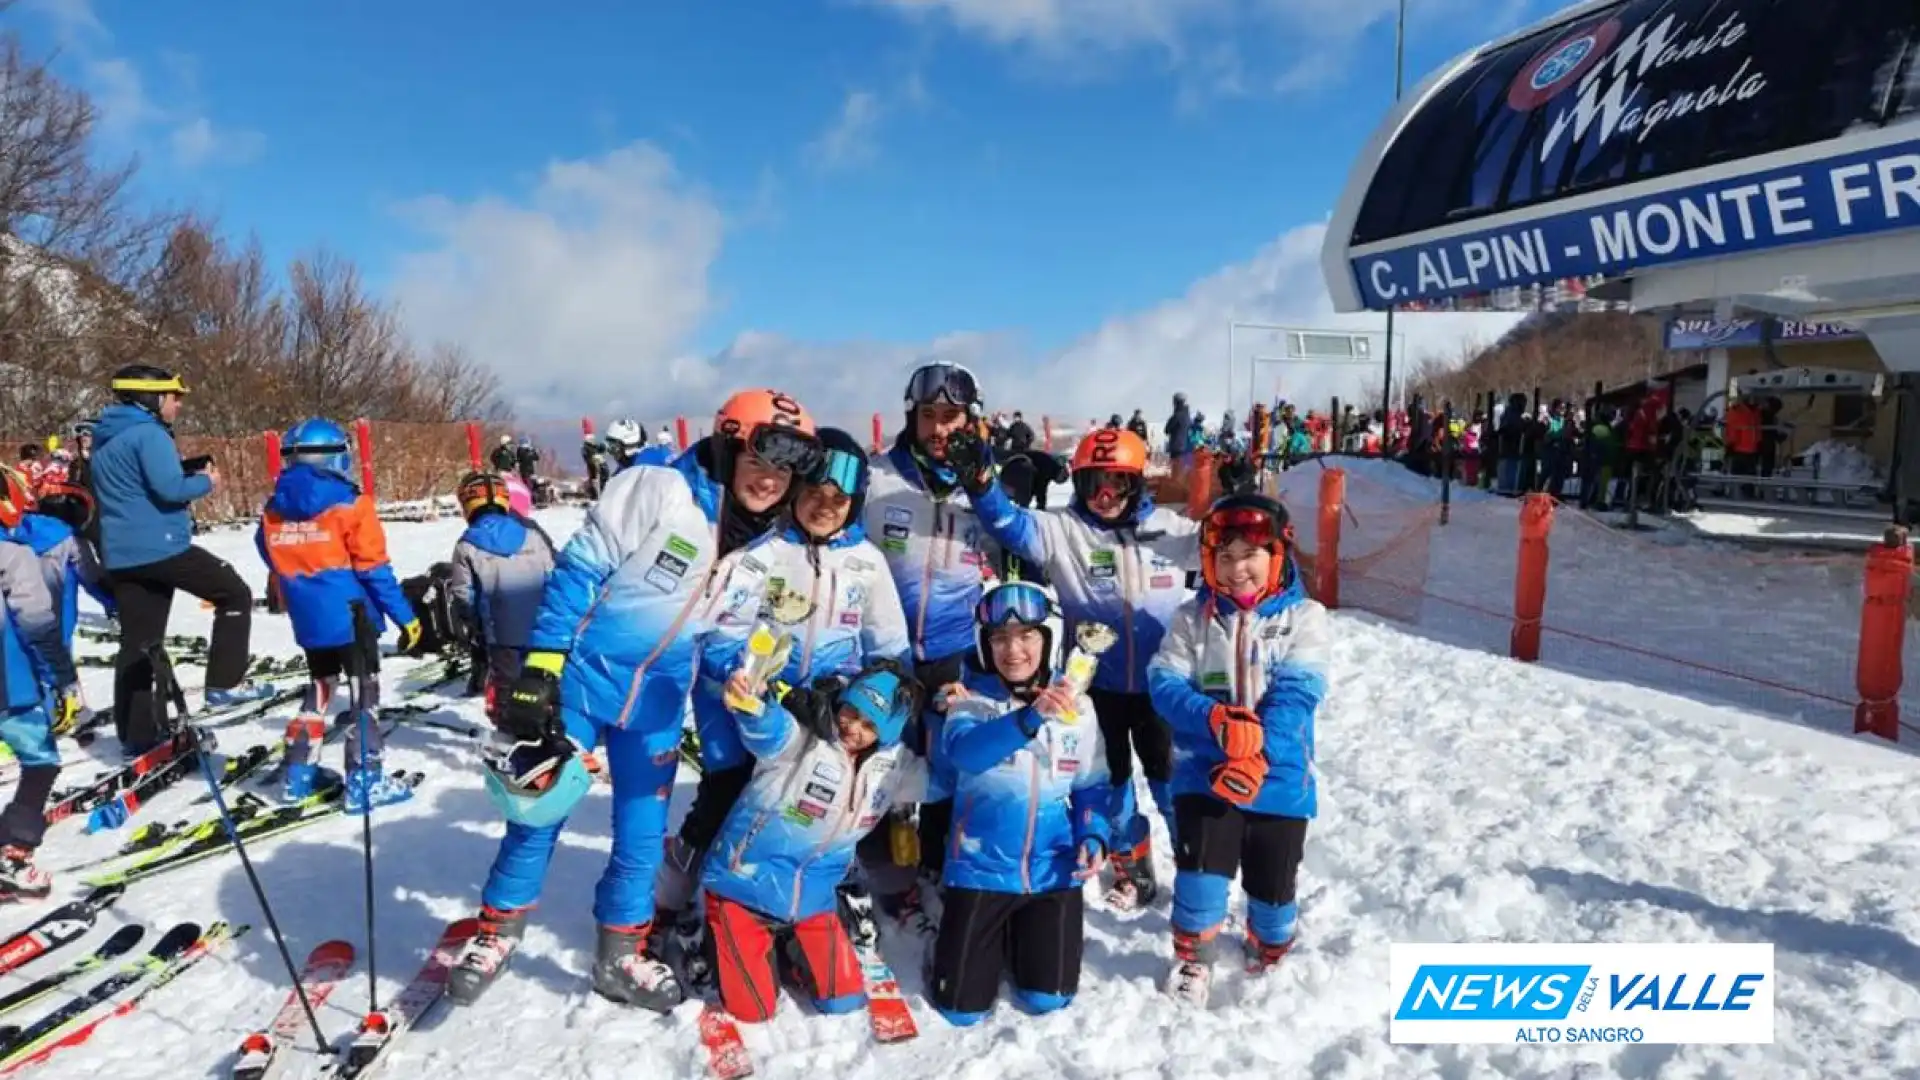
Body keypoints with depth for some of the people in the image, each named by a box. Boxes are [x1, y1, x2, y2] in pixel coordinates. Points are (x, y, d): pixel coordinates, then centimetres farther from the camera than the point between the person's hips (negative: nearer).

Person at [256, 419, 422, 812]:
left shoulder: (273, 511, 4)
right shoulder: (350, 506, -13)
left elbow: (276, 568, 13)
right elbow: (374, 570, -14)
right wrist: (405, 615, -9)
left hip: (308, 622, 6)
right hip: (352, 617, -6)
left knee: (319, 691, 22)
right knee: (364, 695, 4)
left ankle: (298, 775, 26)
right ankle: (364, 782, 5)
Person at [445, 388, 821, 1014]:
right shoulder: (657, 492, -18)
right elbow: (578, 570, -16)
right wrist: (540, 664, -19)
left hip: (657, 707, 5)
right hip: (580, 680, -4)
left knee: (644, 836, 11)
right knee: (538, 814, 7)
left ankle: (621, 958, 31)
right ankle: (495, 935, 32)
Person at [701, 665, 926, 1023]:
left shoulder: (892, 764, -4)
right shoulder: (804, 735, -22)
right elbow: (769, 732, -42)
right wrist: (751, 706, -67)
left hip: (811, 899, 5)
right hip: (746, 885, -5)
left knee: (844, 997, 6)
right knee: (752, 1007, -1)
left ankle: (782, 950, 31)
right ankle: (713, 940, 27)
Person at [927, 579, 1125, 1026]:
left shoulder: (1078, 706, -3)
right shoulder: (971, 698, -10)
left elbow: (1092, 785, 4)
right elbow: (961, 750, -30)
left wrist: (1094, 835, -15)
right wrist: (1029, 719, -44)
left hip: (1053, 872, 2)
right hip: (981, 869, -1)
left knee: (1047, 998, 6)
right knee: (962, 1006, 5)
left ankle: (1019, 936, 36)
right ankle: (994, 936, 35)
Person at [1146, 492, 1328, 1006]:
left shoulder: (1304, 617, -3)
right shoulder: (1193, 617, 1)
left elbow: (1296, 695, -13)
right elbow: (1165, 683, -8)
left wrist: (1256, 755, -27)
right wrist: (1218, 721, -28)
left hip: (1280, 776, 0)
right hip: (1204, 770, 0)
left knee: (1272, 880, 11)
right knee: (1201, 863, -13)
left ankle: (1270, 951, 45)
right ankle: (1192, 957, 15)